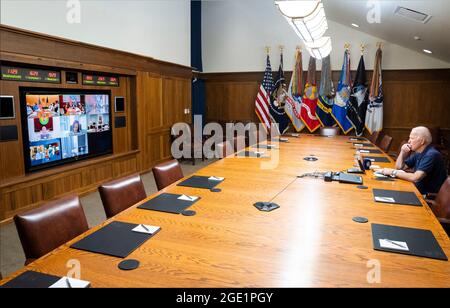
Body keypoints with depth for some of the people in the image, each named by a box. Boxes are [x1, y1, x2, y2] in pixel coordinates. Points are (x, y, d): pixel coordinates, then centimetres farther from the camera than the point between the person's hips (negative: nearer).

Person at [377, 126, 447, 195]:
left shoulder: (431, 155, -21)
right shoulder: (418, 153, 7)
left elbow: (415, 178, -31)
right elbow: (399, 167, 11)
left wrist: (393, 172, -22)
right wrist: (402, 152, -4)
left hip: (429, 196, -8)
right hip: (420, 189, 8)